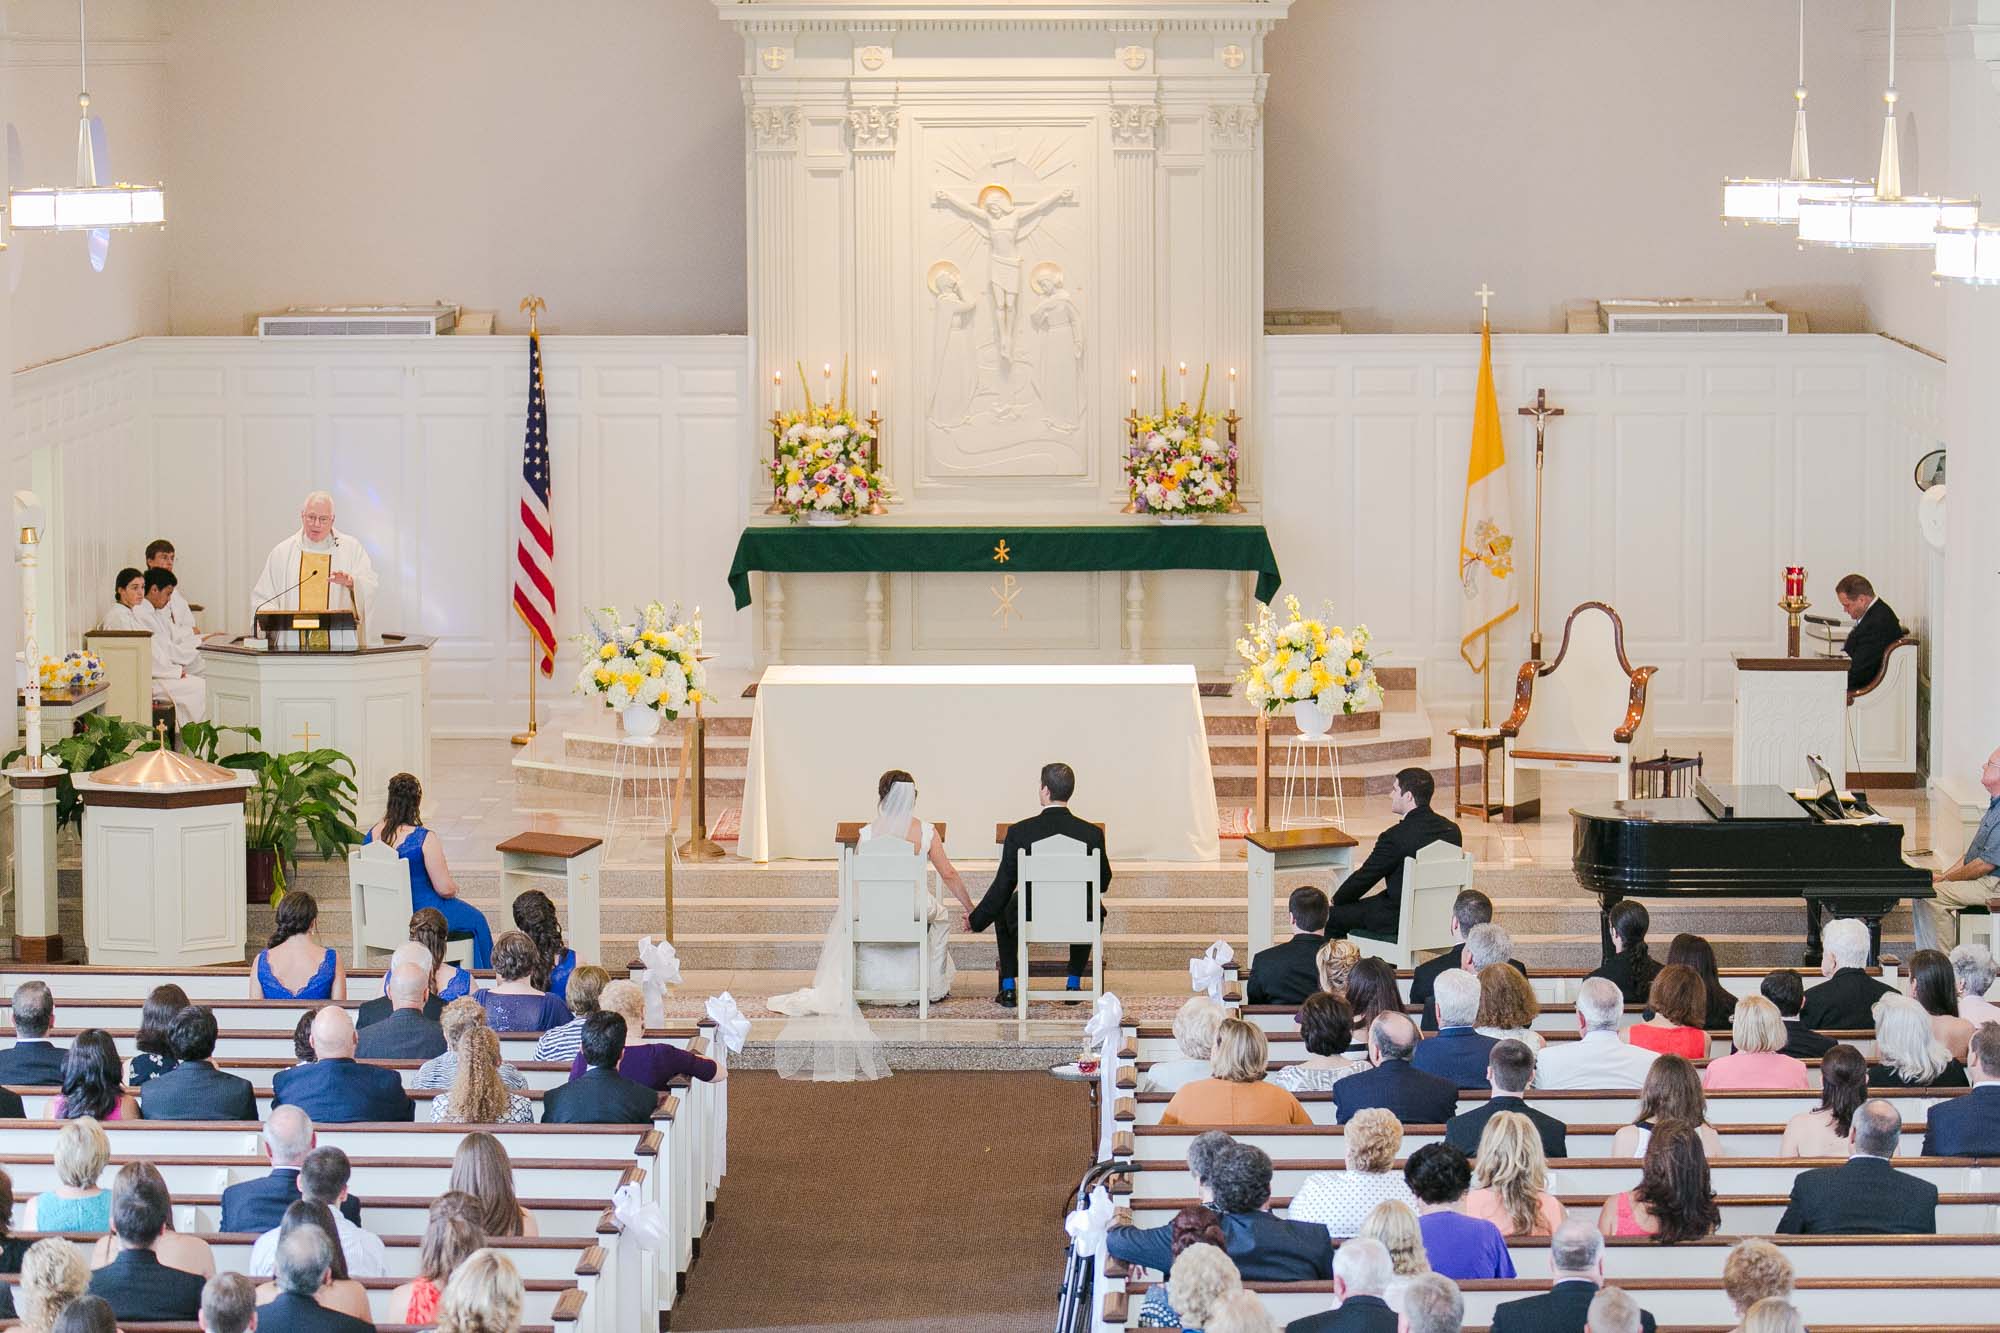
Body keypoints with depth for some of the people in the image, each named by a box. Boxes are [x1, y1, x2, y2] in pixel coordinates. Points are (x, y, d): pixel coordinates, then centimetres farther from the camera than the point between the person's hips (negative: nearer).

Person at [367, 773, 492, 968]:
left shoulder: (372, 835, -7)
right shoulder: (424, 839, -26)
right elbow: (445, 889, -21)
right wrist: (454, 887, 3)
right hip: (420, 914, -7)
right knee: (476, 920, 22)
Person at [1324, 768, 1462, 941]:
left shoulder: (1396, 836, -23)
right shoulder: (1451, 829, 0)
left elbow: (1365, 877, -12)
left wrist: (1336, 900, 8)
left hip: (1400, 920, -8)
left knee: (1329, 916, 7)